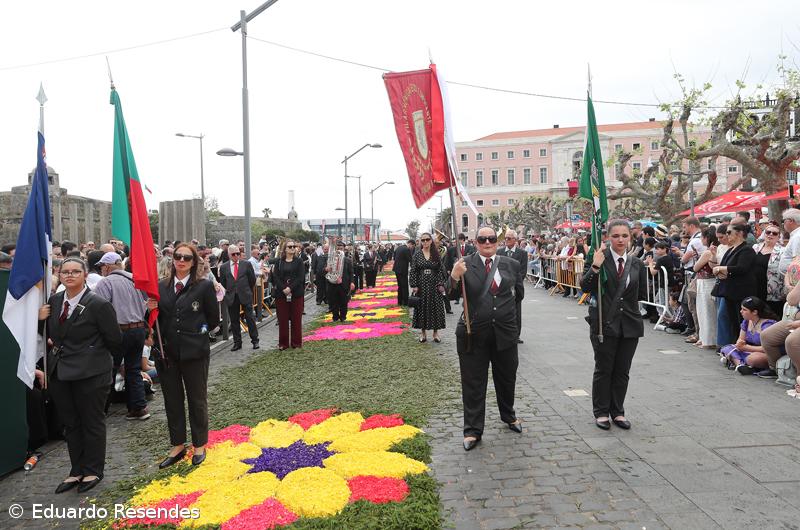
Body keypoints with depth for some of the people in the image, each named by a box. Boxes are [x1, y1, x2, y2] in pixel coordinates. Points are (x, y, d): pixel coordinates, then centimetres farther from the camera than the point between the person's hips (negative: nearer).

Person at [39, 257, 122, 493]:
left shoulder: (98, 304, -15)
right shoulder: (54, 300, 5)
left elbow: (115, 340, -11)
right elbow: (49, 333, 14)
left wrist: (92, 351, 2)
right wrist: (41, 319, -4)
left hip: (90, 373, -6)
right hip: (60, 371, 7)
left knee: (92, 423, 8)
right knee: (70, 423, 17)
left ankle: (93, 471, 25)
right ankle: (77, 471, 31)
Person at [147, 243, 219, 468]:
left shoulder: (204, 286, -7)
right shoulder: (161, 286, 4)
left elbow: (213, 319, -1)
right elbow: (157, 319, 10)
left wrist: (195, 333, 0)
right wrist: (151, 309, -9)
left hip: (194, 352, -4)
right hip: (166, 351, 4)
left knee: (197, 400, 10)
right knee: (172, 400, 14)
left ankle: (199, 445, 26)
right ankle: (178, 446, 29)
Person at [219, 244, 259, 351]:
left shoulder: (247, 264, 0)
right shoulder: (223, 267, 2)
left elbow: (252, 279, 6)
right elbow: (222, 282, 10)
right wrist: (230, 291, 10)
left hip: (245, 295, -1)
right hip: (231, 297, 2)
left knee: (250, 318, 2)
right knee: (234, 321, 7)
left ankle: (255, 340, 12)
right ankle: (237, 342, 16)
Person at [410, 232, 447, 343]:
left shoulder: (436, 254, 2)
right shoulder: (417, 254, 1)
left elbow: (441, 270, 1)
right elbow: (413, 271, 0)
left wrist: (441, 284, -7)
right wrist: (414, 286, -7)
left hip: (434, 285, 0)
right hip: (421, 285, 0)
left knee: (436, 307, 3)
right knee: (422, 307, 5)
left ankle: (436, 332, 14)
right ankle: (423, 332, 15)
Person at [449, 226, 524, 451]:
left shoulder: (511, 265, 2)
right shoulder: (465, 264, -7)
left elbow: (519, 293, 14)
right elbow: (452, 295, -13)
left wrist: (505, 306, 6)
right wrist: (455, 277, -29)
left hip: (505, 331, 3)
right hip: (474, 332, -3)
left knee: (507, 377, 20)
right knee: (473, 383, 5)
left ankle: (509, 416, 45)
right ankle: (472, 430, 18)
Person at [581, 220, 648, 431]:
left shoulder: (637, 264, 6)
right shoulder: (599, 258, -6)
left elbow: (642, 294, 12)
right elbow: (585, 287, -14)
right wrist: (595, 267, -24)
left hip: (629, 324, 4)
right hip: (604, 323, -3)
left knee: (622, 371, 12)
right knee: (603, 370, 6)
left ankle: (618, 412, 26)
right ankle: (601, 412, 21)